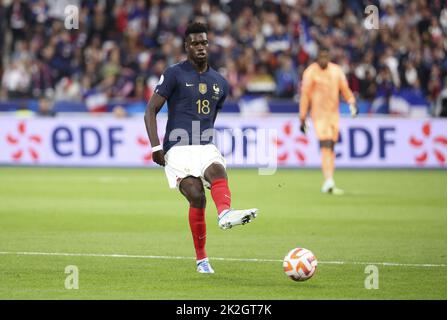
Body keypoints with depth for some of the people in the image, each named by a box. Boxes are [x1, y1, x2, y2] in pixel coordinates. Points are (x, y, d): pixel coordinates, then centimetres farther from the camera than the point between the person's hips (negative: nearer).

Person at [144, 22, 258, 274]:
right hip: (178, 149, -3)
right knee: (197, 198, -23)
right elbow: (151, 111, 1)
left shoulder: (220, 83, 19)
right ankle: (201, 259, -13)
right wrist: (156, 147, -9)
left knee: (217, 170, -33)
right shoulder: (174, 74, 3)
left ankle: (225, 213, -63)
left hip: (205, 147, 3)